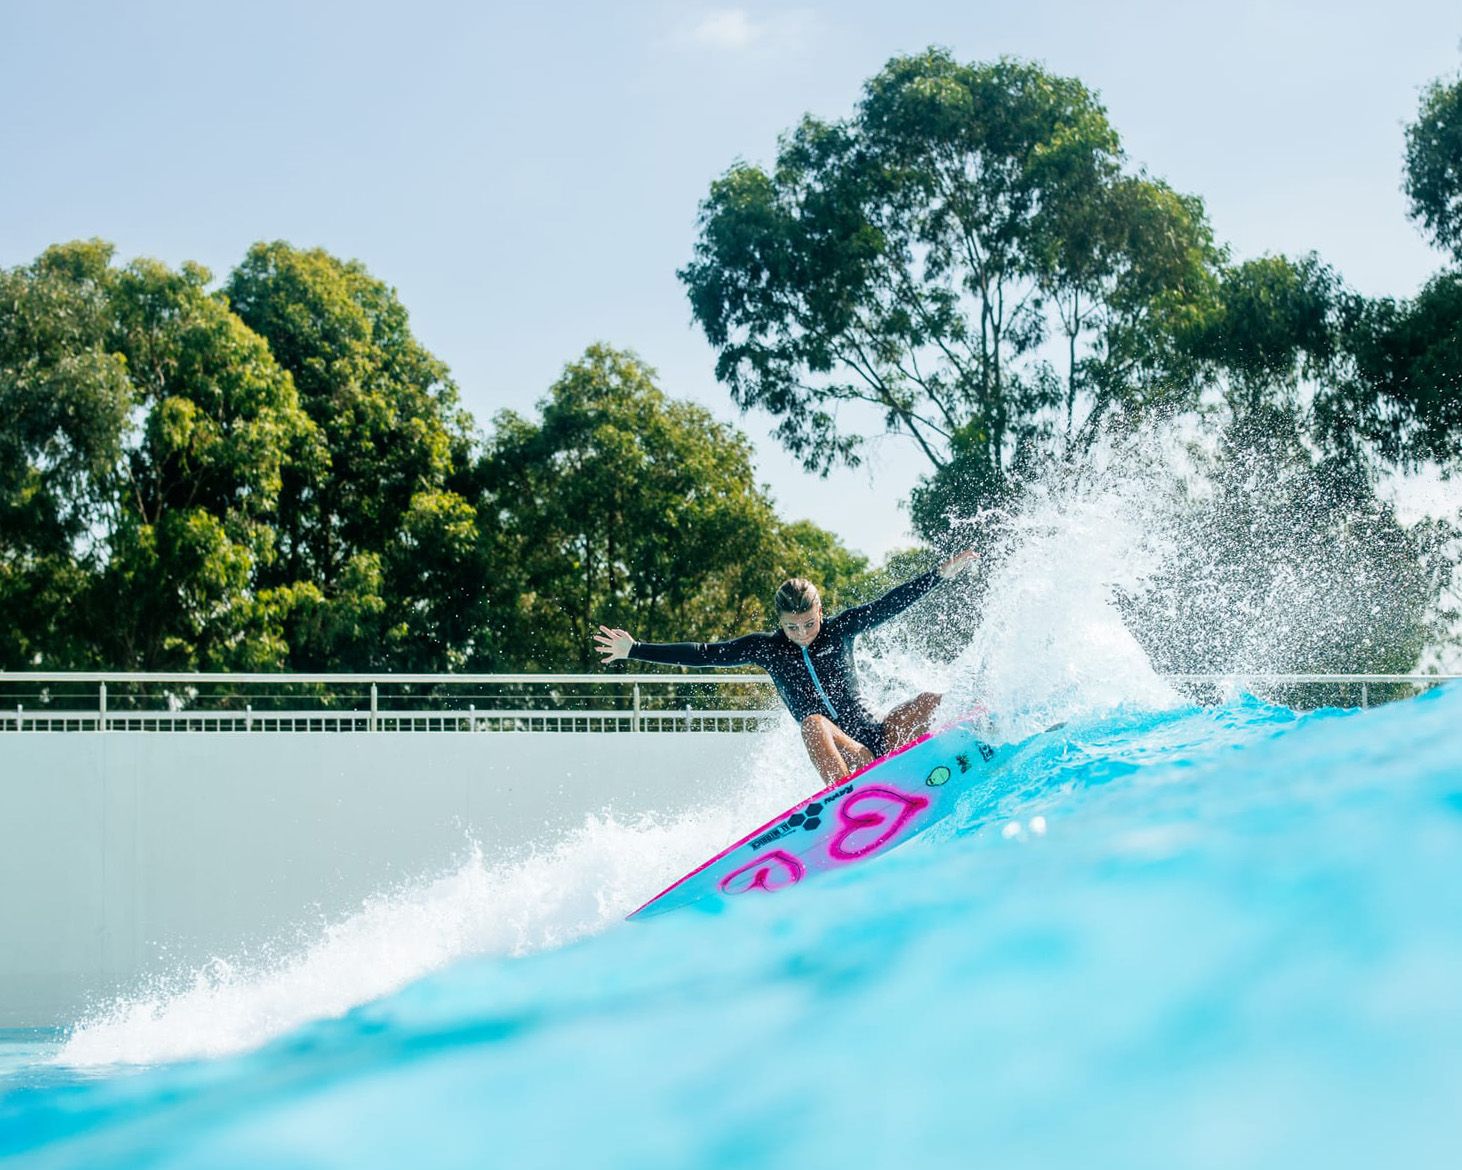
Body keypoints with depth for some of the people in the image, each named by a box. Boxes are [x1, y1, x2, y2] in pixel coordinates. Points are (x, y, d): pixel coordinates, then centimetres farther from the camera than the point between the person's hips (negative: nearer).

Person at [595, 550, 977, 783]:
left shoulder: (839, 629, 6)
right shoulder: (765, 648, 3)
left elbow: (890, 604, 6)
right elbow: (702, 654, 2)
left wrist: (942, 573, 2)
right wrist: (634, 650, -2)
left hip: (875, 735, 3)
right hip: (836, 753, -3)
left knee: (929, 701, -19)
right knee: (813, 722, -37)